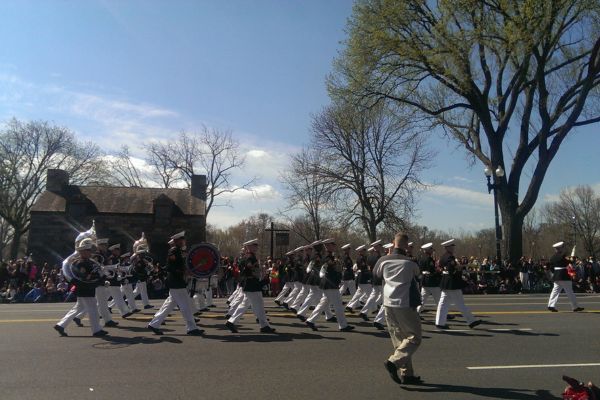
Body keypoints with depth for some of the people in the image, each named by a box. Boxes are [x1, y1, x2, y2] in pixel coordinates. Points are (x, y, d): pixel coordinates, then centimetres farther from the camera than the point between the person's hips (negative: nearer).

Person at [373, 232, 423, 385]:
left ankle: (407, 374, 15)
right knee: (414, 337, 6)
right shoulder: (409, 263, -9)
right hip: (405, 305, -5)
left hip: (388, 304, 5)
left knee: (399, 338, 13)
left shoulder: (383, 260, 0)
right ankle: (394, 361, -10)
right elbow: (417, 274, 12)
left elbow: (375, 274, 18)